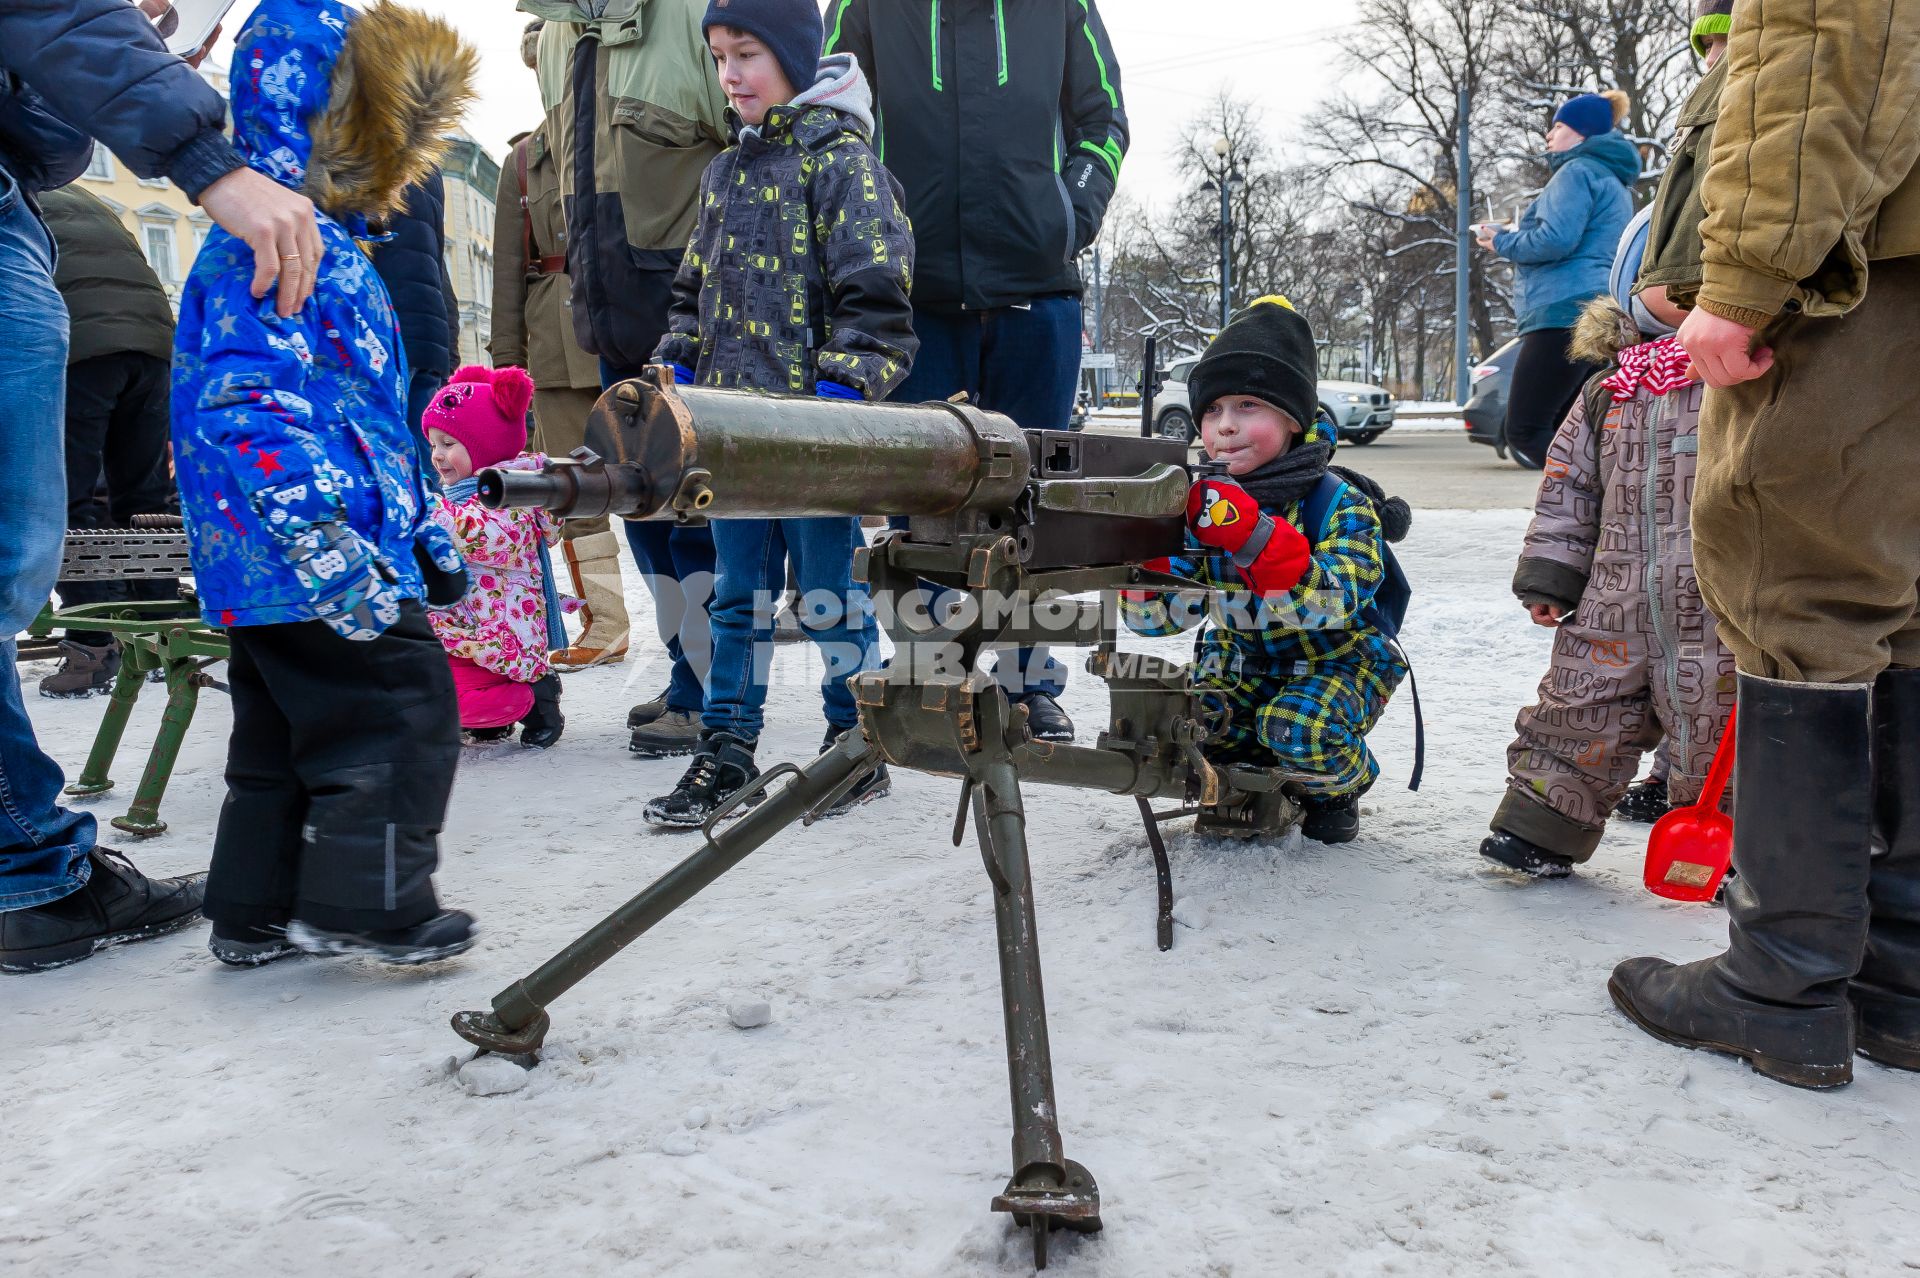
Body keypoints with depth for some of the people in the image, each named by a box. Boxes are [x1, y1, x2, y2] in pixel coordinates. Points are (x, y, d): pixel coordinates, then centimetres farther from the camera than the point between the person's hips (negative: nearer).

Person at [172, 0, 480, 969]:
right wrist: (324, 542, -29)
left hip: (265, 566, 11)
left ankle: (257, 914, 26)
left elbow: (371, 411, 24)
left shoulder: (328, 246, 19)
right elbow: (246, 401, -25)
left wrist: (422, 530, 24)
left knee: (283, 731, 16)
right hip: (297, 559, -11)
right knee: (403, 708, -5)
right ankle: (366, 901, 4)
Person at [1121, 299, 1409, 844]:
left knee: (1297, 728, -33)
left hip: (1338, 660, -5)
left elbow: (1331, 605, -39)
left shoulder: (1341, 504, -21)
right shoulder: (1205, 503, -8)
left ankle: (1337, 788, 5)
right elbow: (1162, 614, -11)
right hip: (1245, 659, 5)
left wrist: (1253, 537, -50)